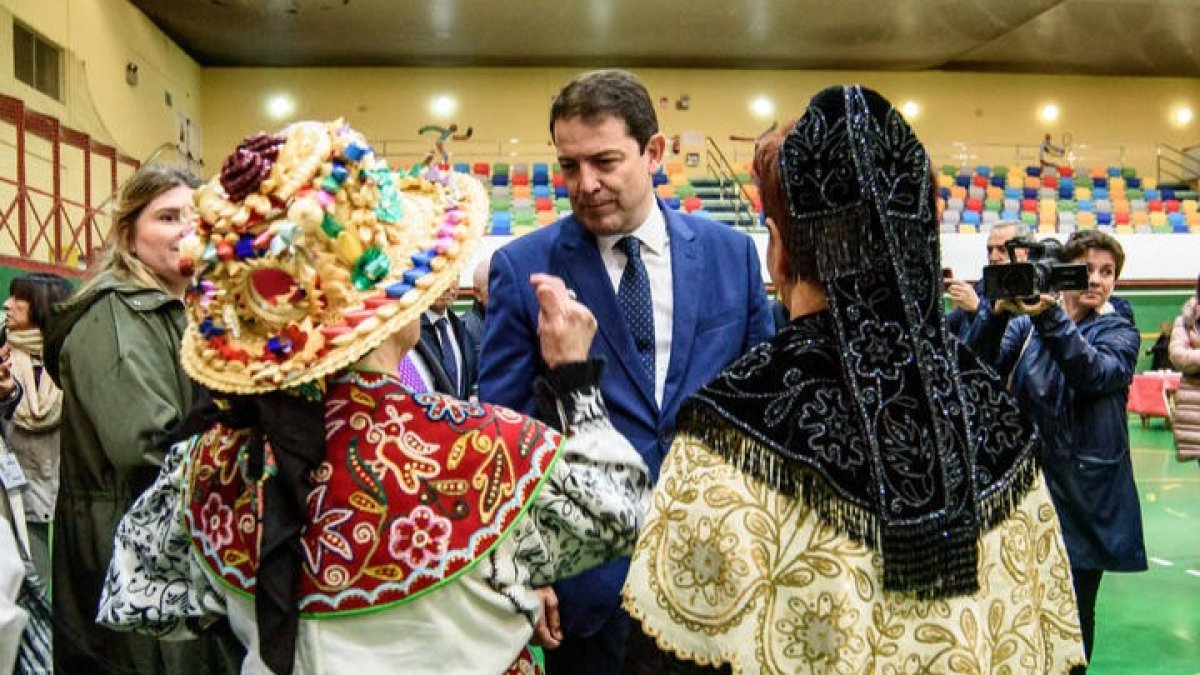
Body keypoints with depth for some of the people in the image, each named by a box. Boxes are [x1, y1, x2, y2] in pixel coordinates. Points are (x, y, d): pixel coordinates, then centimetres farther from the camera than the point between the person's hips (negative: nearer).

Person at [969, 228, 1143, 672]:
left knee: (1075, 614, 6)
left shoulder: (1120, 333, 5)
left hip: (1087, 492, 0)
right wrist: (997, 314, -25)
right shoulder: (1024, 323, 6)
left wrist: (1050, 317, -30)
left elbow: (1095, 373, -18)